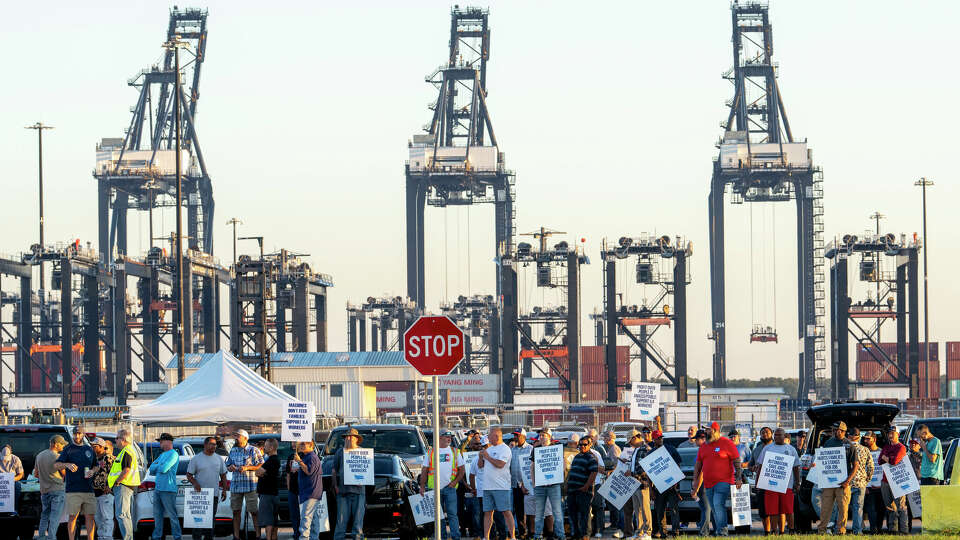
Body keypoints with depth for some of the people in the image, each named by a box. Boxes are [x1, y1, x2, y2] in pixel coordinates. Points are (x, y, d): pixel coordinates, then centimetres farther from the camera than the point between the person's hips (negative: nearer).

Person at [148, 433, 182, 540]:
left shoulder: (173, 454, -7)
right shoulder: (162, 455, 21)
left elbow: (164, 469, -17)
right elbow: (151, 470, 17)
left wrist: (156, 466, 3)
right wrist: (160, 467, -1)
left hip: (168, 490, -9)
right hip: (157, 489, 9)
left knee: (172, 515, -6)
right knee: (157, 515, 9)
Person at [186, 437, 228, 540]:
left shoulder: (219, 459, 10)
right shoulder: (196, 459, -1)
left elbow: (223, 476, 16)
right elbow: (189, 475, 0)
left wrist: (224, 490, 7)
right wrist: (195, 483, -19)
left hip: (214, 494, 4)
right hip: (200, 494, -4)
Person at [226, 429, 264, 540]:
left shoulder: (254, 450, -2)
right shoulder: (233, 451, 15)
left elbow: (261, 465, -6)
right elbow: (227, 466, 21)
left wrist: (247, 468, -17)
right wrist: (230, 468, -3)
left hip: (250, 485, -5)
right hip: (236, 485, 5)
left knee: (254, 512, -5)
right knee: (236, 511, 6)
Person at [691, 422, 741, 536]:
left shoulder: (726, 443, -3)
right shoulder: (703, 447, 16)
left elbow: (737, 461, -3)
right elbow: (698, 466, 20)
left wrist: (738, 477, -10)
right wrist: (695, 483, 16)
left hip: (723, 482, -7)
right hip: (708, 484, 7)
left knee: (718, 504, -21)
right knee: (714, 509, 8)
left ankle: (722, 530, -24)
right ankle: (717, 531, 13)